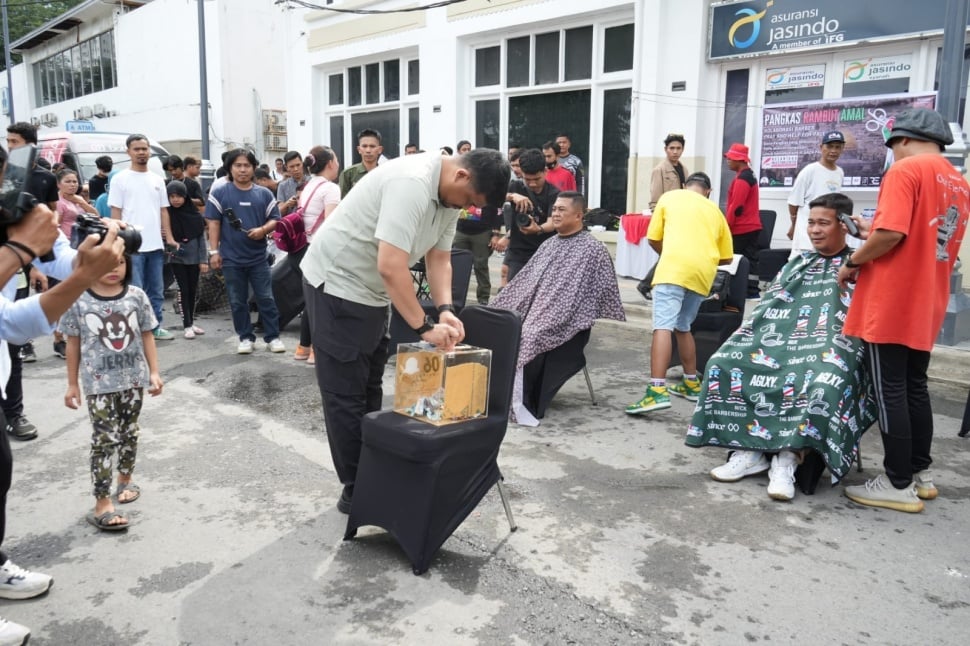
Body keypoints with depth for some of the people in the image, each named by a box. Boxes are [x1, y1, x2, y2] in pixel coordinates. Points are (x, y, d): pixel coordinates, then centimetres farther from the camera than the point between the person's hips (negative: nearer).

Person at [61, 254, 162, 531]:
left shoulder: (136, 296, -2)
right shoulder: (77, 300, -7)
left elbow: (147, 336, 5)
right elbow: (73, 344, 1)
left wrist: (154, 372, 3)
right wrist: (72, 384, 4)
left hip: (134, 379, 3)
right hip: (99, 383, -3)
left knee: (129, 432, 17)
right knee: (105, 439, -5)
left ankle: (125, 480, 38)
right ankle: (102, 504, 0)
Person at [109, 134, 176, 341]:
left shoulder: (157, 180, 13)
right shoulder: (120, 179, -2)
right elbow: (115, 212, -4)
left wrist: (169, 237, 8)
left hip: (156, 244, 5)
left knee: (156, 291, 13)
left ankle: (155, 327, 23)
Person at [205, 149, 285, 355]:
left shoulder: (264, 194, 5)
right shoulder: (219, 193, 1)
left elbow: (275, 219, 7)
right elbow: (214, 223, 0)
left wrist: (263, 230, -15)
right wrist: (214, 251, -4)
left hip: (258, 257, 1)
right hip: (231, 258, 0)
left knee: (266, 298, 3)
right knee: (238, 301, 8)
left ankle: (273, 336, 12)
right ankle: (246, 337, 19)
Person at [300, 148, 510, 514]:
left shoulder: (449, 197, 1)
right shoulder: (412, 183, -30)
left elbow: (439, 258, 3)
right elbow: (391, 267, -36)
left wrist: (445, 310, -12)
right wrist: (424, 327, -32)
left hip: (370, 290, 10)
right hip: (337, 283, -10)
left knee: (369, 390, 15)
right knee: (346, 395, -3)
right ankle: (356, 491, 7)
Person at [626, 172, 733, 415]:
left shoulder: (670, 197, 19)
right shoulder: (715, 210, 27)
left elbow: (653, 239, 16)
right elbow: (726, 257, 26)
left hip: (674, 267, -5)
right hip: (703, 273, 5)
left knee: (663, 326, -14)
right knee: (682, 327, 21)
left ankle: (657, 391, -25)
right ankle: (692, 383, 29)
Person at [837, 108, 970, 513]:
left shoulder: (906, 171, -11)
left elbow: (891, 234, -22)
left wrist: (853, 262, -7)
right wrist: (870, 235, 24)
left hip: (891, 305, -8)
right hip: (926, 307, 8)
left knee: (890, 393, -2)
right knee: (915, 389, 17)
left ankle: (899, 486, 4)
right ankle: (920, 474, 26)